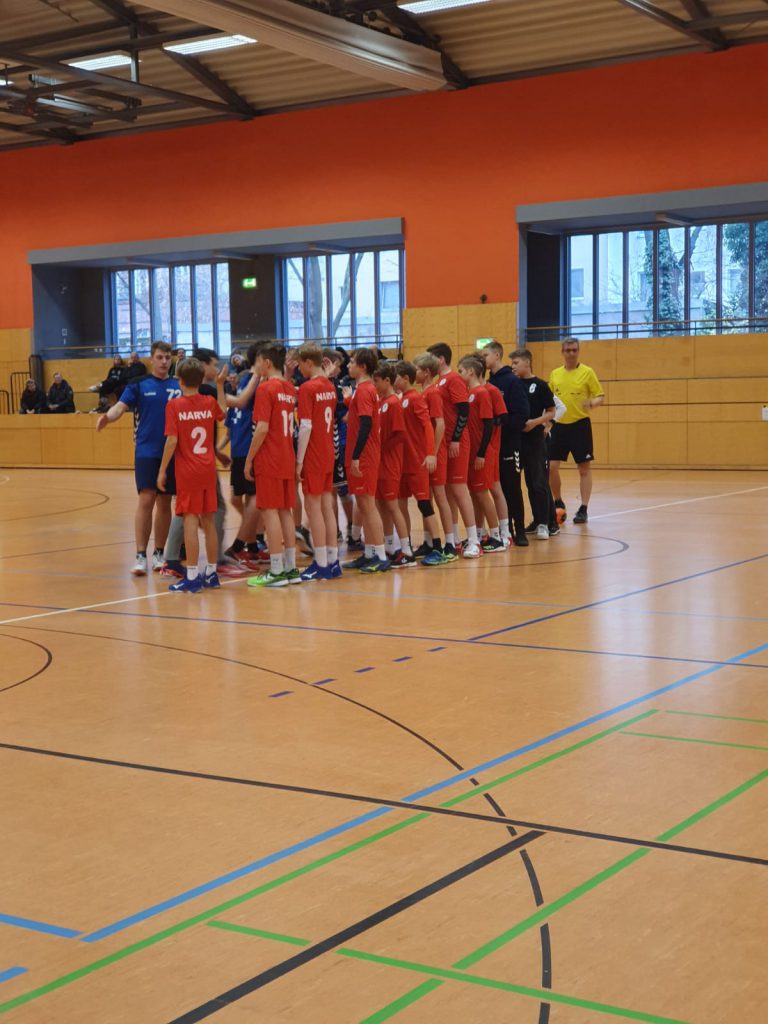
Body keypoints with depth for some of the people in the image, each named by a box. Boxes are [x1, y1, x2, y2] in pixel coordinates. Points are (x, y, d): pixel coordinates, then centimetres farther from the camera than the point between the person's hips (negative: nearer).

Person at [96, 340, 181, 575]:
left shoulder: (178, 386, 8)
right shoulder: (139, 384, 1)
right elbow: (121, 406, -11)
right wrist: (108, 417, -30)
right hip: (147, 452, -3)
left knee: (164, 503, 8)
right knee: (146, 501, -9)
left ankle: (159, 554, 18)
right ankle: (141, 556, -5)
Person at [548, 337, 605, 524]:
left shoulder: (587, 372, -3)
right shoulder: (555, 374, 9)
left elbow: (601, 396, -4)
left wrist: (592, 404, -24)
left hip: (580, 425, -4)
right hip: (559, 425, 4)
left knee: (584, 468, 0)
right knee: (551, 467, 1)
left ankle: (583, 509, 7)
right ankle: (558, 503, 20)